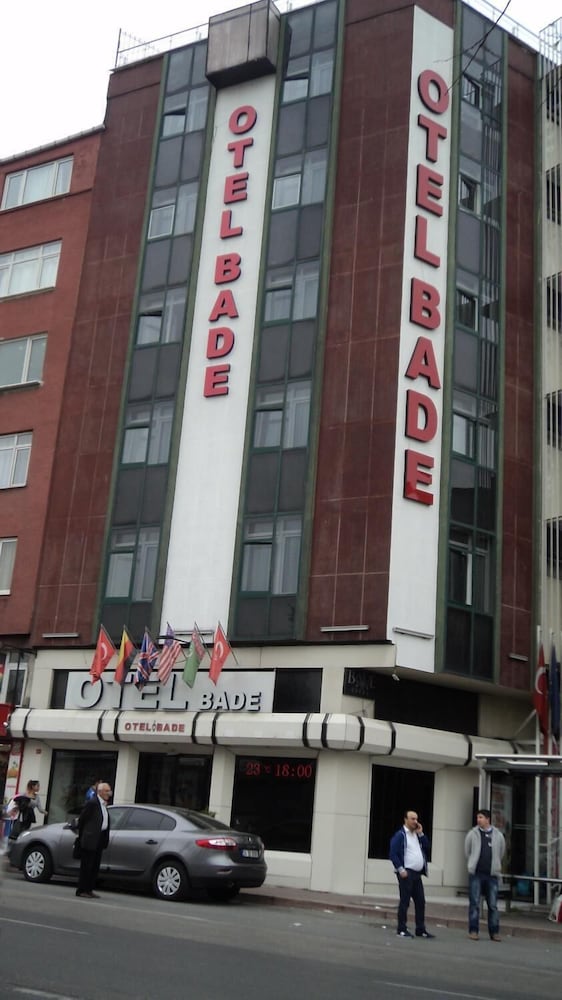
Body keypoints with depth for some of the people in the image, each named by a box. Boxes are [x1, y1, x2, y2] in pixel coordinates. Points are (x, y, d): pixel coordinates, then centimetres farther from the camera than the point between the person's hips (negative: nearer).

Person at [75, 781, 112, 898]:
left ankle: (89, 889, 18)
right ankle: (81, 890, 6)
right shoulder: (92, 803, -13)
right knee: (86, 866, -1)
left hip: (100, 840, 8)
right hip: (90, 840, -8)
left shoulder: (104, 804, 12)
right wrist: (82, 835, -2)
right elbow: (81, 819, -10)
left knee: (95, 867, 11)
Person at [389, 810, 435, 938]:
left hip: (417, 873, 7)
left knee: (420, 902, 7)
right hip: (406, 873, -7)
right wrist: (400, 870, -18)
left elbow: (427, 848, 11)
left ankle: (421, 929, 14)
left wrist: (421, 834, 4)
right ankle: (402, 930, 4)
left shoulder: (417, 835, 18)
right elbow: (393, 854, -12)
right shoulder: (400, 835, -6)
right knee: (405, 901, -3)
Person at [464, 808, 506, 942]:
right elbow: (467, 852, 12)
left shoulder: (498, 836, 4)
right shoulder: (472, 834, 2)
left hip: (492, 875, 1)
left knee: (493, 905, 4)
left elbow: (501, 853, 16)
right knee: (474, 903, 0)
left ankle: (494, 932, 11)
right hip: (476, 874, -1)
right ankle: (473, 931, 7)